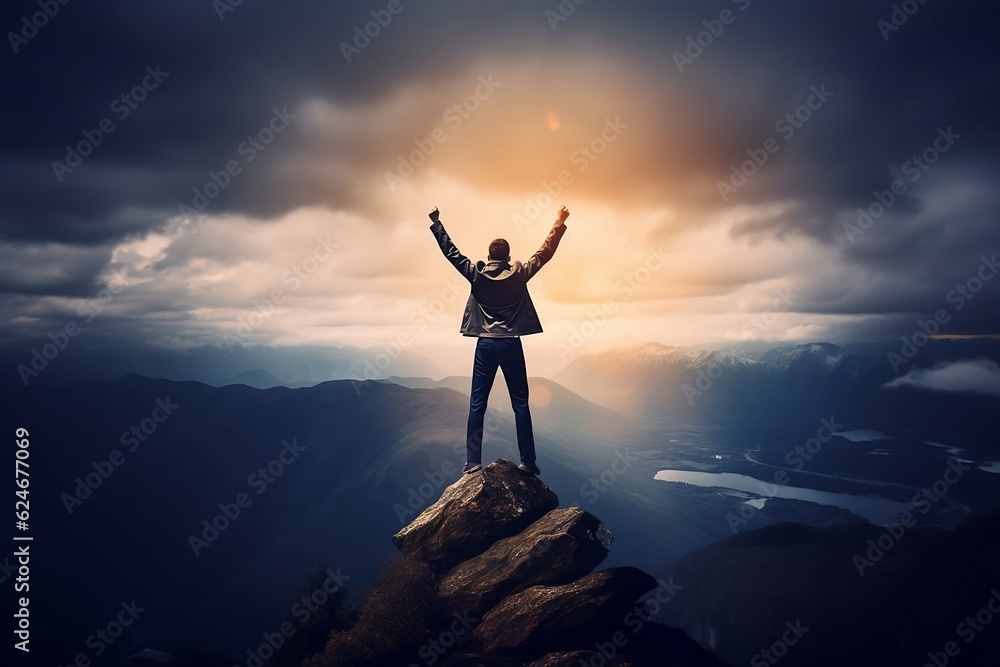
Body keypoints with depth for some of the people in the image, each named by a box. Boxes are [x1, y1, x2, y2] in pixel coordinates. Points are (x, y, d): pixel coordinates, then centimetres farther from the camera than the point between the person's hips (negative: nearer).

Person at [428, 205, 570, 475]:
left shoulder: (476, 273, 0)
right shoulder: (519, 274, -1)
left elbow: (450, 252, 7)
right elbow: (545, 252, 7)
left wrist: (436, 223, 17)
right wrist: (560, 223, 17)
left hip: (485, 345, 0)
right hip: (511, 344, 0)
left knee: (477, 404, 4)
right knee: (520, 404, 4)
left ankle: (473, 462, 2)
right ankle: (528, 461, 6)